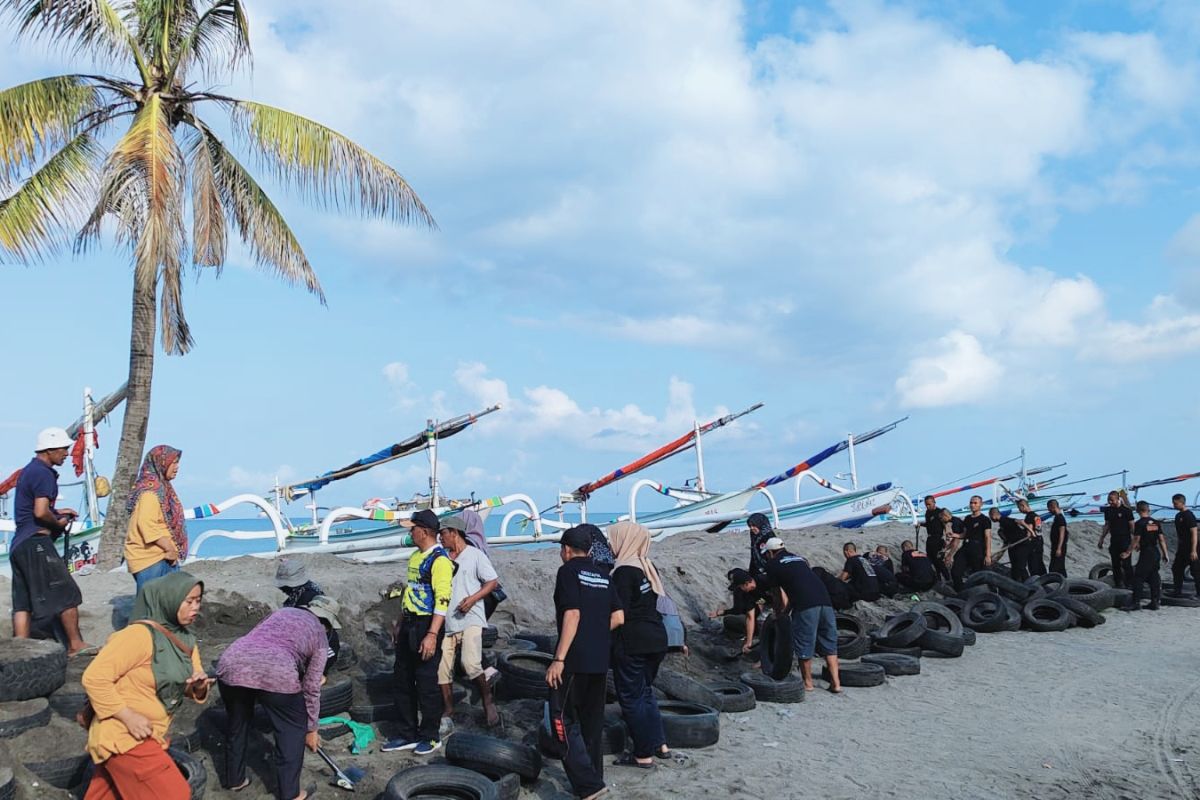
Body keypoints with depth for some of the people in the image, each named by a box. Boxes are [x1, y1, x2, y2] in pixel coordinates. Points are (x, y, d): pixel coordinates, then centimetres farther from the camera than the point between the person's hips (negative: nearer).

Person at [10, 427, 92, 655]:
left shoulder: (28, 471, 18)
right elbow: (40, 512, -23)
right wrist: (58, 523, -5)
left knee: (23, 601, 8)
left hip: (19, 543, 10)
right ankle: (75, 645, 5)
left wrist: (57, 512, 18)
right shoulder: (44, 474, -13)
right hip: (36, 543, -10)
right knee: (66, 593, -2)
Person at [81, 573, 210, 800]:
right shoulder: (140, 635, -21)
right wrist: (128, 717, -24)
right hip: (122, 736, -8)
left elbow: (192, 689, 13)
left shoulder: (185, 639, 7)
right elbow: (94, 677, -23)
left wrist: (198, 686, -12)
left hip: (146, 737, 8)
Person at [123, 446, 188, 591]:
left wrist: (171, 549, 7)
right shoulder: (151, 490, -16)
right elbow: (147, 525, -25)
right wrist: (170, 548, -17)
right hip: (149, 558, -9)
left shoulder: (161, 487, 13)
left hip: (163, 556, 9)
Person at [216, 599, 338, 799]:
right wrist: (311, 729, 27)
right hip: (275, 674, -4)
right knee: (293, 730, 18)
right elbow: (311, 688, 19)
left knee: (237, 723, 29)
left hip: (231, 664, 5)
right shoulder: (320, 637, 21)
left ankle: (233, 779, 44)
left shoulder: (281, 612, 33)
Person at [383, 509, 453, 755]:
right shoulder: (415, 557, 14)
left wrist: (432, 635, -27)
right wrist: (400, 623, 23)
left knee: (426, 684, -1)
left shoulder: (439, 560, -17)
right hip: (409, 625, 10)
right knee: (403, 680, 13)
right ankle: (408, 735, 24)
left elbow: (442, 601, -22)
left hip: (427, 626, -10)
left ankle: (430, 737, 12)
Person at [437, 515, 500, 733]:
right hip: (446, 622, 6)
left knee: (471, 664, -22)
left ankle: (488, 701, 3)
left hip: (470, 619, -5)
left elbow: (493, 582, -2)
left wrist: (473, 598, -14)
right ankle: (447, 719, 17)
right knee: (442, 670, 4)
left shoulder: (475, 555, -1)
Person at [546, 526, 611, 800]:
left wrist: (559, 659, -19)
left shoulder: (569, 571, -7)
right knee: (593, 722, 16)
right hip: (600, 660, 7)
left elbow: (572, 614, -17)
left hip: (575, 659, -7)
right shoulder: (603, 575, 13)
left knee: (564, 721, -4)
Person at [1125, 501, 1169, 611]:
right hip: (1156, 552, 7)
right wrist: (1165, 554, 13)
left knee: (1138, 578, -4)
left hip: (1145, 553, -7)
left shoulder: (1139, 523, -12)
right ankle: (1154, 603, 13)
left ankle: (1136, 602, -7)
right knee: (1154, 578, 11)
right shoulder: (1156, 523, 7)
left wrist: (1128, 553, -6)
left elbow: (1136, 540, -13)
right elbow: (1161, 539, 7)